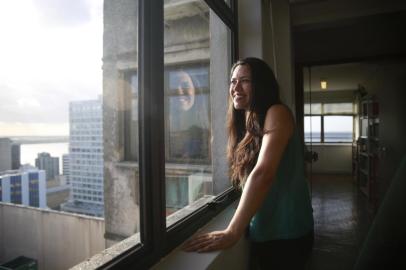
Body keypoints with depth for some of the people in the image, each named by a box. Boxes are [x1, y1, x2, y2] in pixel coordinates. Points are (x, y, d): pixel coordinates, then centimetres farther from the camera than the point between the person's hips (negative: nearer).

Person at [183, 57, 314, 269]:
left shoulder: (277, 113, -15)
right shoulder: (247, 125, 10)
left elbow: (263, 174, -27)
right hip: (261, 232, 7)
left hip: (285, 233, -7)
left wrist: (232, 232, -28)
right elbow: (249, 180, 10)